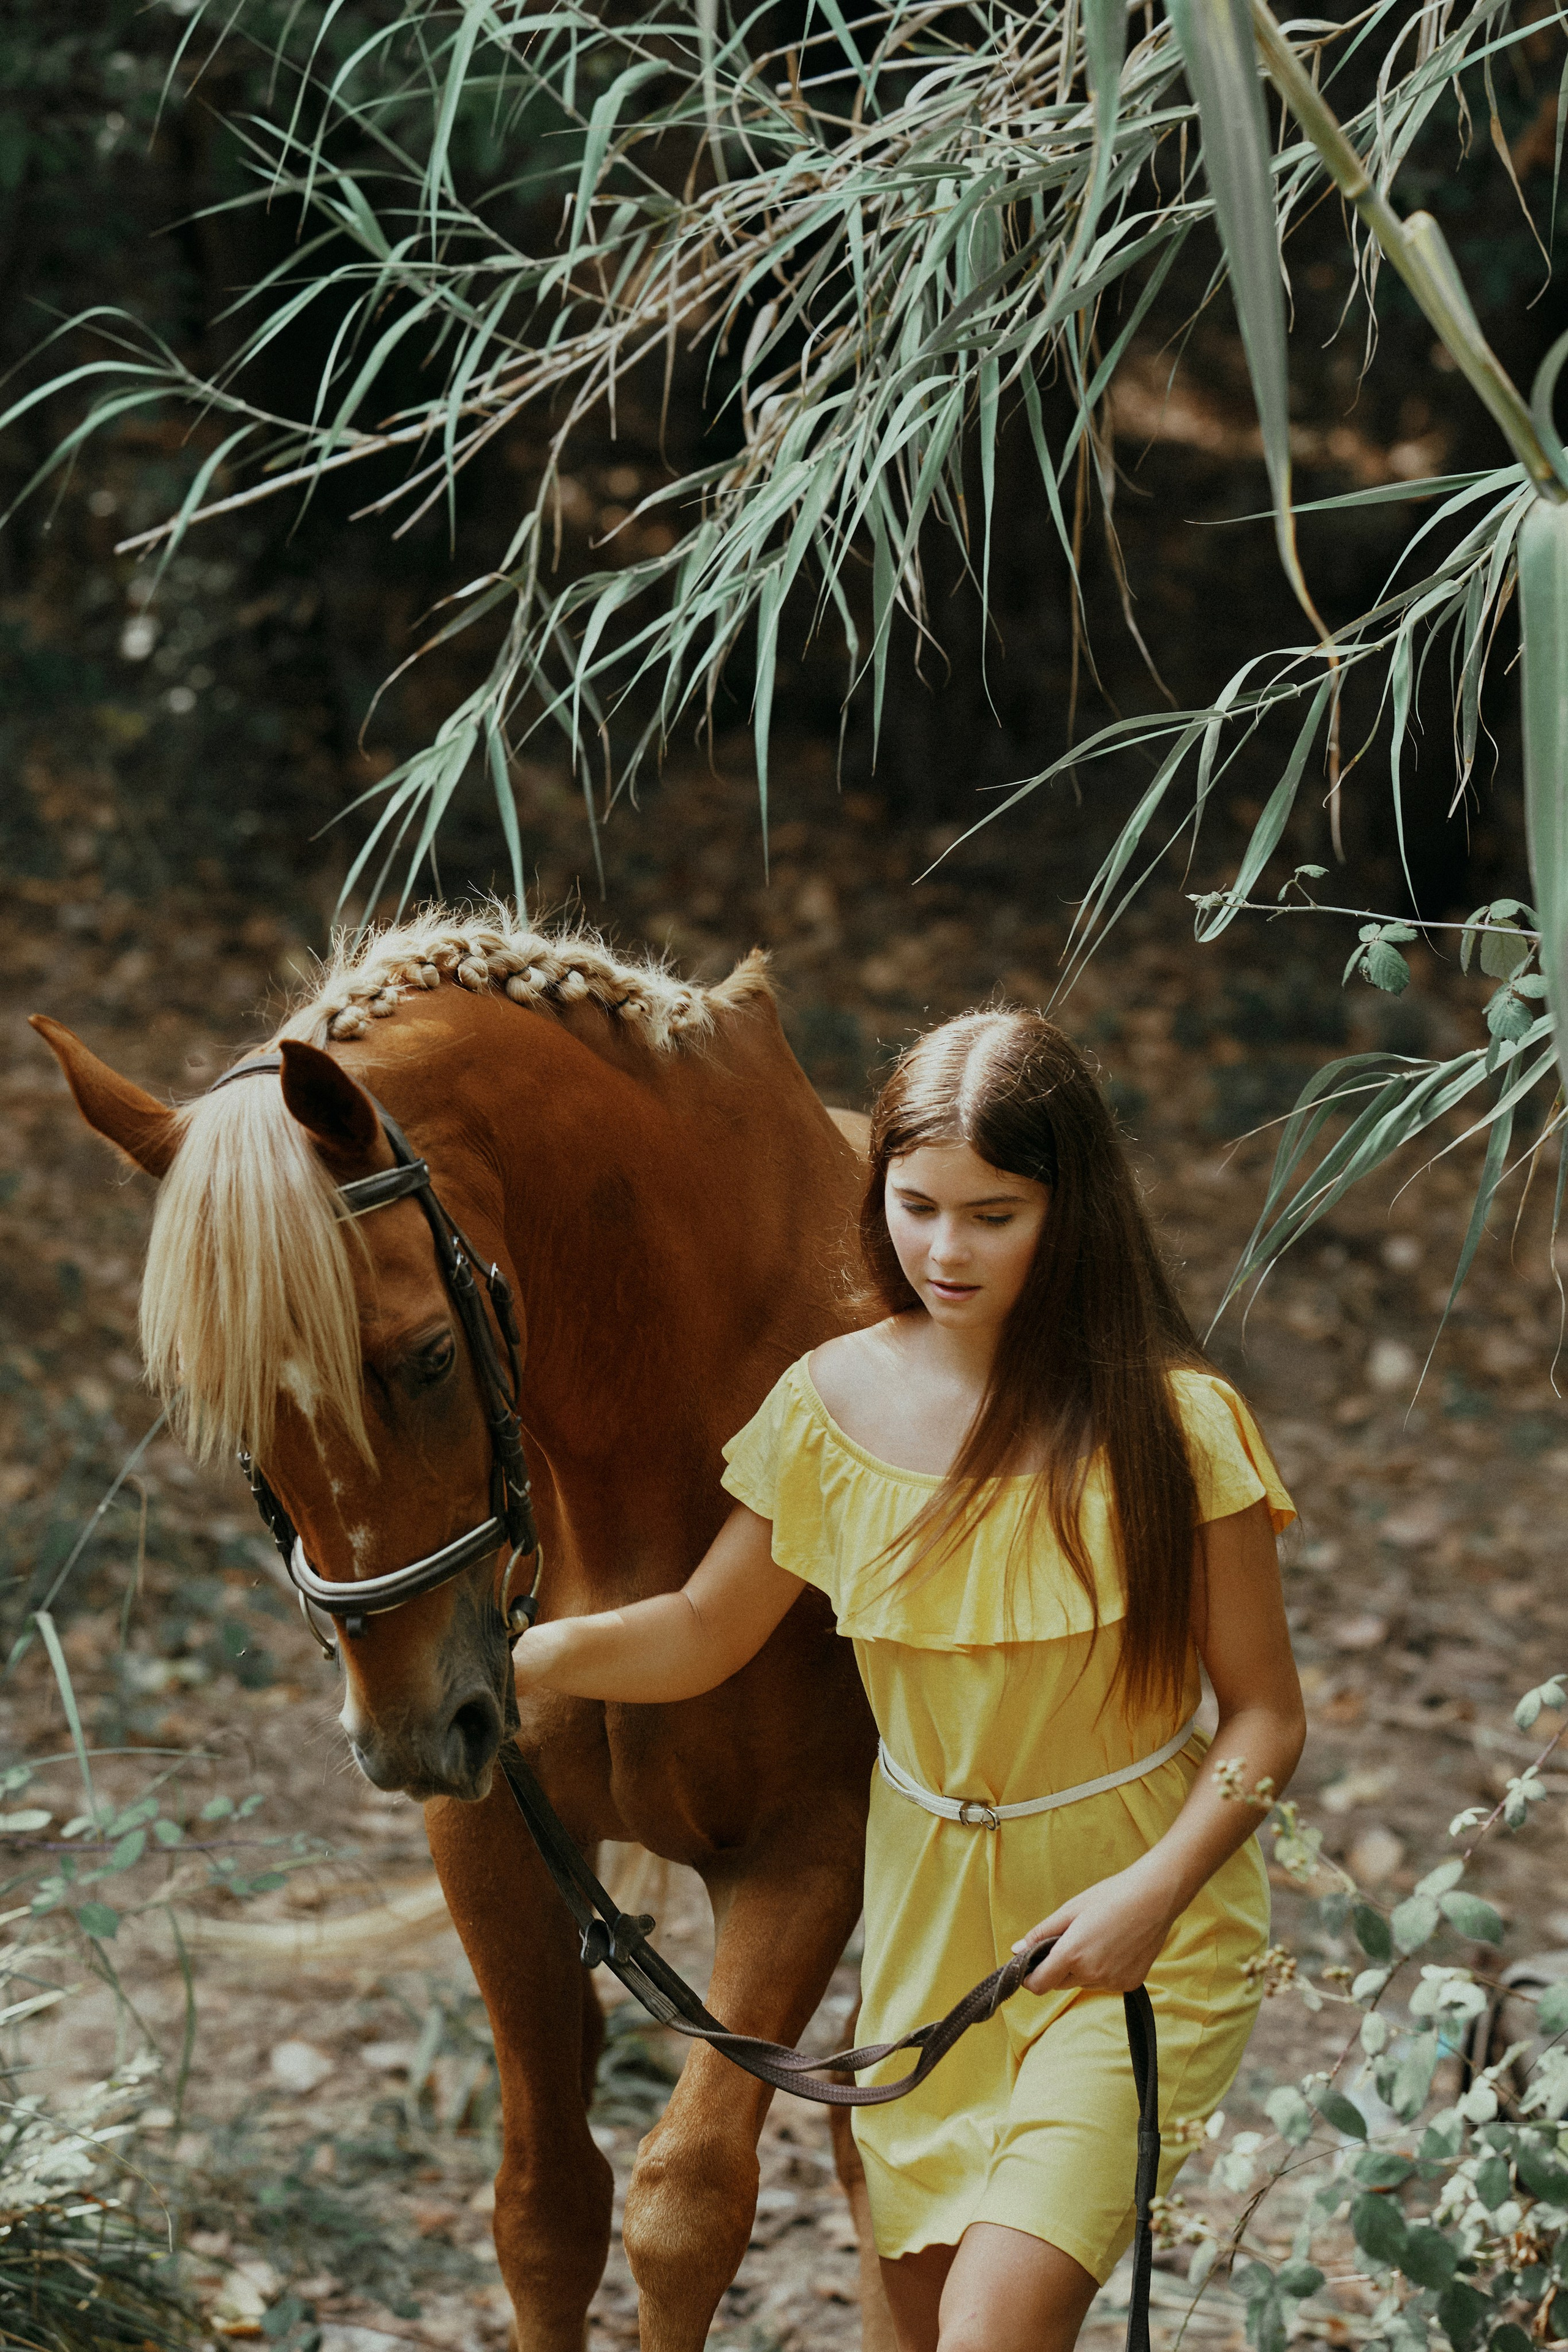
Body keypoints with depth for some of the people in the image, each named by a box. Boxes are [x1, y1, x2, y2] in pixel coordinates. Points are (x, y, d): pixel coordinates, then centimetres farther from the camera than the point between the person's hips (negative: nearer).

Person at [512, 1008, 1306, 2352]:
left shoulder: (1173, 1424, -14)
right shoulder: (832, 1406, -4)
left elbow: (1267, 1714, -7)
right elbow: (700, 1636, 8)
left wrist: (1153, 1890, -23)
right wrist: (498, 1660, -10)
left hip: (1137, 1927, -4)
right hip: (927, 1913, 4)